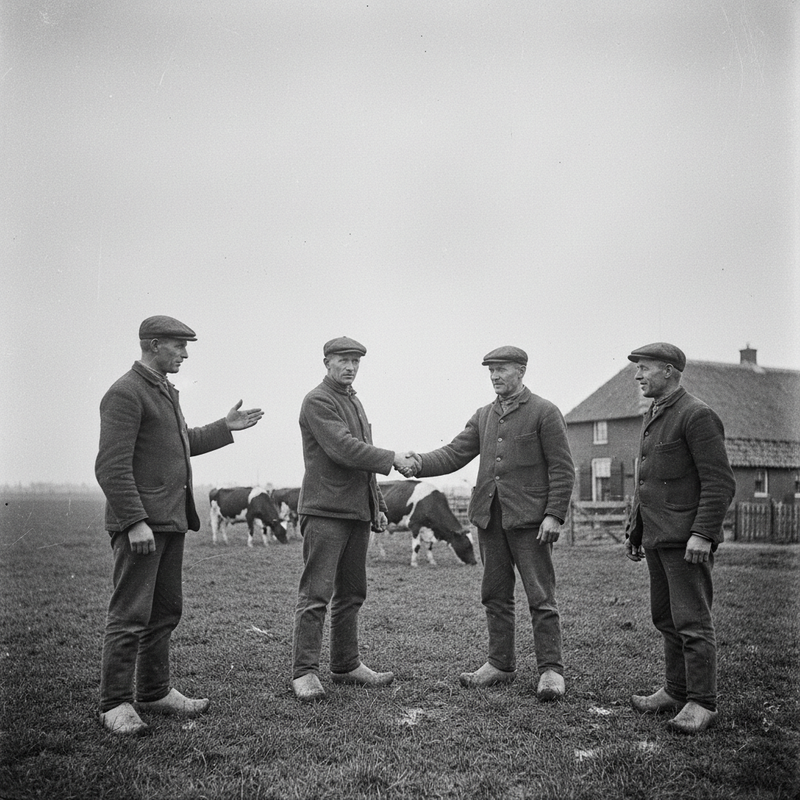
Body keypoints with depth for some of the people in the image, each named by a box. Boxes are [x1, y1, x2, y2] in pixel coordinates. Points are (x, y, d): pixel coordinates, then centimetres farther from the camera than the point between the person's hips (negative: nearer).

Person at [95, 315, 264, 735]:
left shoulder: (164, 390, 19)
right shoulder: (125, 393, -12)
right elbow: (111, 466, -18)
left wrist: (225, 427, 22)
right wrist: (135, 522, -23)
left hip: (171, 519, 10)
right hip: (139, 521, -10)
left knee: (165, 611, 13)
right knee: (130, 614, -5)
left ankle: (155, 692, 23)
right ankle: (115, 703, 4)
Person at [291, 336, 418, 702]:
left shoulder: (355, 401, 20)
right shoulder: (317, 401, -8)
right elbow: (344, 449, -18)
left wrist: (377, 504, 21)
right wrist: (393, 459, -15)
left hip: (357, 511, 9)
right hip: (325, 511, -9)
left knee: (351, 594, 12)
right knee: (316, 595, -8)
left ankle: (346, 666, 21)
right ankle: (304, 672, -3)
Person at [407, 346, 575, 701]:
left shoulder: (544, 412, -3)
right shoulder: (483, 416, 15)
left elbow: (562, 468, -6)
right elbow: (454, 454, 8)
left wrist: (554, 515, -14)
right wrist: (419, 463, -10)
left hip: (528, 517, -6)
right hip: (489, 517, 6)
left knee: (540, 596, -2)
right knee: (495, 595, 11)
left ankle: (550, 669, 6)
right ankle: (500, 664, 21)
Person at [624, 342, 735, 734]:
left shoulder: (697, 415, -11)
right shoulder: (651, 417, 17)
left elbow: (720, 482, -15)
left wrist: (702, 534, -21)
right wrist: (634, 530, 20)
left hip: (685, 540, -9)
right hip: (657, 538, 9)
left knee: (691, 622, -5)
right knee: (665, 619, 14)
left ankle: (702, 702, 3)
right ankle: (676, 690, 24)